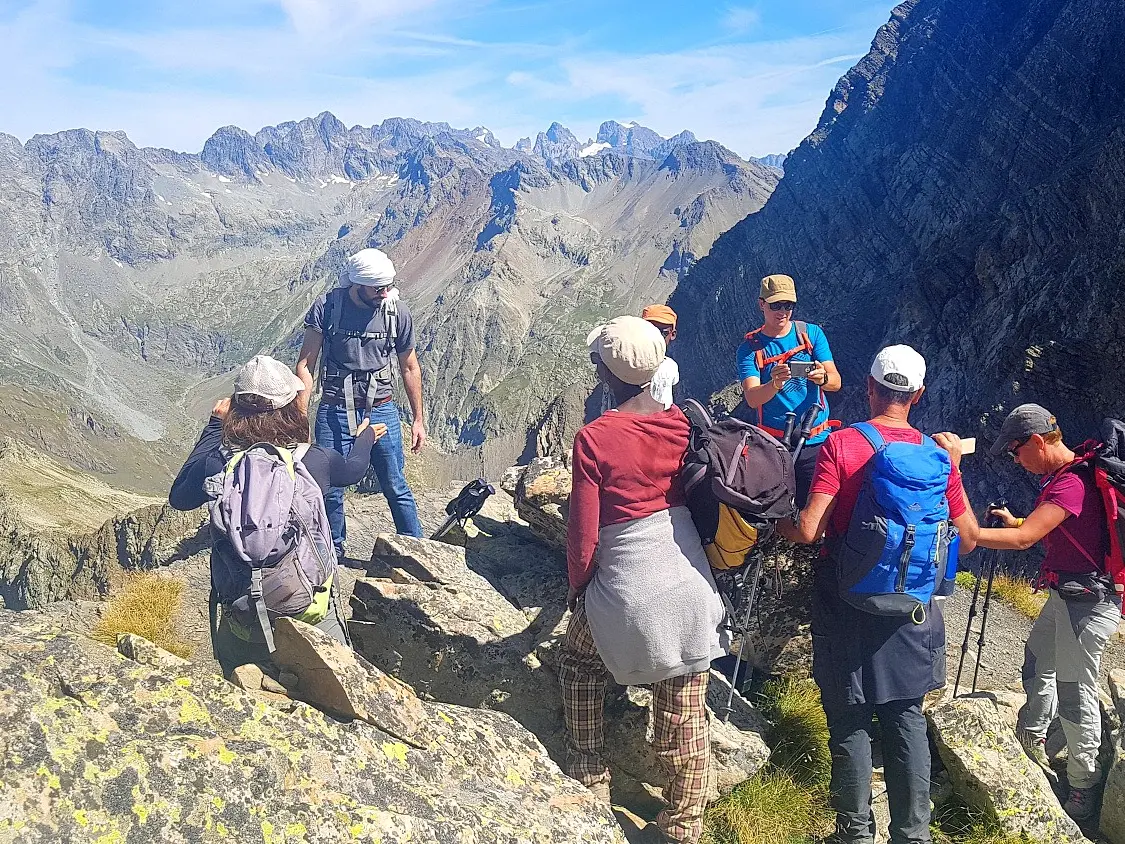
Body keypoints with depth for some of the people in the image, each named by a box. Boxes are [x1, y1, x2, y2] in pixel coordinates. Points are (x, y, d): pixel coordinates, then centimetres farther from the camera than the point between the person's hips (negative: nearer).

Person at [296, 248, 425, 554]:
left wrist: (418, 419, 8)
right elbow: (305, 365, -6)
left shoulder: (397, 311, -5)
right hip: (334, 413, 0)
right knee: (330, 489, 8)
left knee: (397, 488, 6)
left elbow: (410, 368, 6)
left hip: (381, 411, 1)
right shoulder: (326, 307, -9)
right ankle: (333, 553, 30)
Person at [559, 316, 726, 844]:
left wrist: (577, 589, 7)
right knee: (685, 717, 15)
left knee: (579, 659, 27)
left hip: (627, 589, -4)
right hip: (692, 583, 4)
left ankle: (591, 783, 30)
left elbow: (583, 534, -10)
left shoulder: (594, 438, -14)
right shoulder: (684, 424, -1)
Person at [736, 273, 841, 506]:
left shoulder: (812, 333, 5)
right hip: (773, 444, -1)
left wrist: (822, 377, -26)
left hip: (816, 442, 1)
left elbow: (836, 382, -3)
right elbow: (752, 399, -14)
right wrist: (775, 384, -35)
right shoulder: (750, 348, -1)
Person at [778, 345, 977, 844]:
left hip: (847, 603, -3)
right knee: (906, 716, 16)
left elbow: (809, 530, -21)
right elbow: (967, 539, 3)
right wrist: (953, 468, 11)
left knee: (850, 722, 10)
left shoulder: (840, 444, -14)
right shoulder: (938, 453, -3)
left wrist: (778, 525, 1)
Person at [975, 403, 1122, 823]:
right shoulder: (1058, 475, 8)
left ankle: (1083, 790, 12)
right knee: (1037, 661, 24)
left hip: (1087, 602, -11)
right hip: (1065, 595, 11)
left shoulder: (1072, 483, -24)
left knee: (1074, 693, -2)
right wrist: (1016, 520, 4)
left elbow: (1023, 539, -29)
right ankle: (1032, 742, 44)